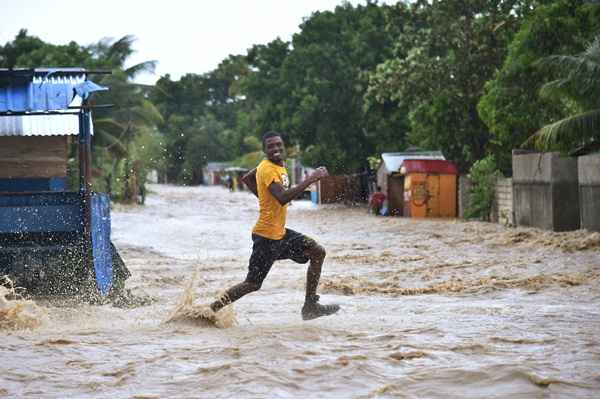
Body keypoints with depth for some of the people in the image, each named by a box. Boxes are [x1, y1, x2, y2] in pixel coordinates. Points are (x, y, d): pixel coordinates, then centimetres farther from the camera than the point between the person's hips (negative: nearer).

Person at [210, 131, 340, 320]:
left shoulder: (277, 165, 9)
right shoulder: (268, 169, -20)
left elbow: (246, 178, 24)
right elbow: (283, 198, -35)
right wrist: (310, 180, -34)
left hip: (280, 233, 9)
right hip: (266, 236, -9)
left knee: (318, 252, 6)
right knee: (253, 284, -5)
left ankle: (310, 306, 9)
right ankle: (211, 309, 4)